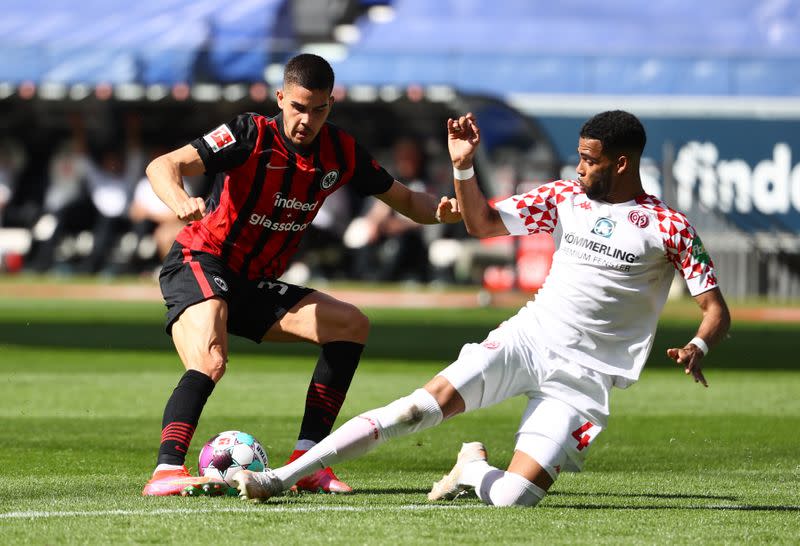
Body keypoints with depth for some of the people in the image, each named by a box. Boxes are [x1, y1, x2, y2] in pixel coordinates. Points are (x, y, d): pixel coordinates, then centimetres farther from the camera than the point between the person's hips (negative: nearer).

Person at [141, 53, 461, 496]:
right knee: (210, 363, -33)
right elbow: (163, 167, -28)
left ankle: (305, 462, -2)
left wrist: (438, 210, -12)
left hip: (253, 285, 7)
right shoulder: (251, 136, -18)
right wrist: (181, 202, -51)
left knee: (350, 325, -1)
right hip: (200, 265, -7)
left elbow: (404, 199, 12)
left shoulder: (341, 153, 0)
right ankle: (167, 469, -41)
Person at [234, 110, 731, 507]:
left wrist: (698, 348, -28)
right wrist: (463, 166, -2)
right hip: (527, 337, 3)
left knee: (513, 498, -19)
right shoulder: (566, 197, 9)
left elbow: (717, 310, -6)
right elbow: (482, 223, 15)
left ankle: (474, 469, 18)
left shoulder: (669, 228, -5)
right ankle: (281, 477, -18)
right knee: (424, 405, -21)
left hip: (583, 378, -3)